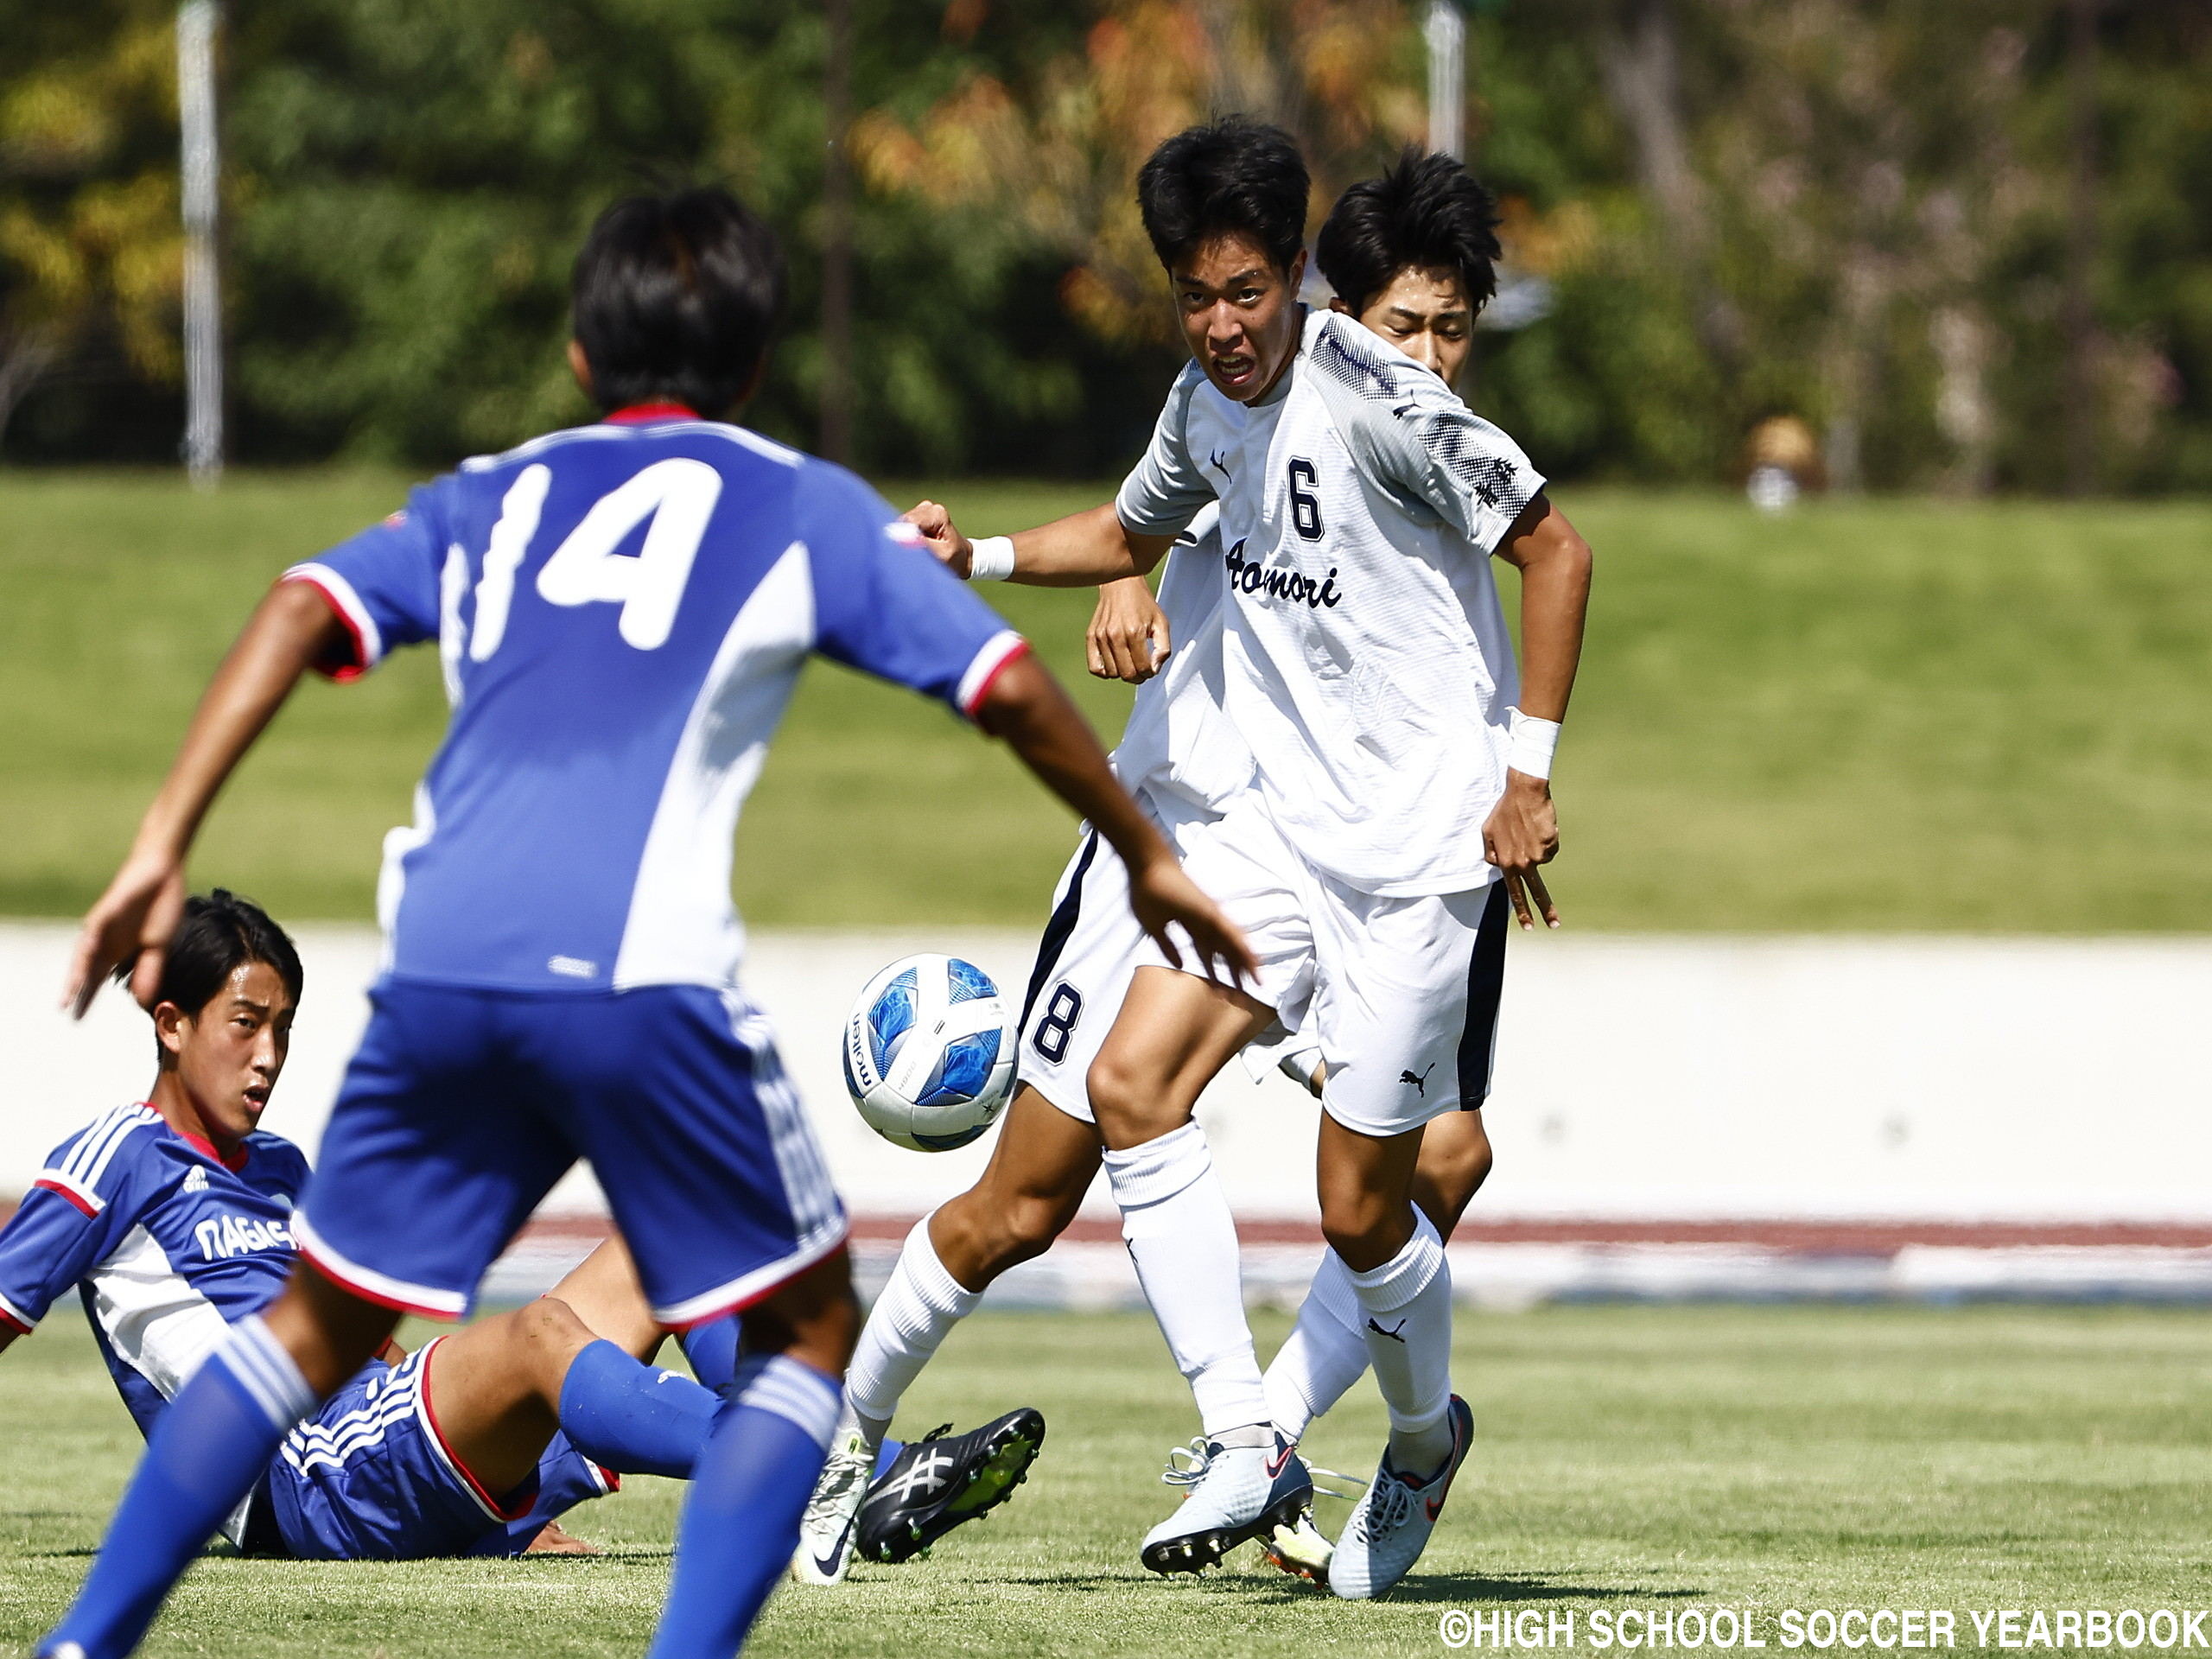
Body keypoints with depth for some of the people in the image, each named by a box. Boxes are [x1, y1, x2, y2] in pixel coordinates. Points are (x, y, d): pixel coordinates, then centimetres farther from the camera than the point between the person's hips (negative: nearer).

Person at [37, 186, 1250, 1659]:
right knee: (808, 1328, 12)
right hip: (639, 973, -4)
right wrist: (1148, 859, 26)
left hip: (439, 970, 4)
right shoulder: (803, 507, 17)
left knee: (319, 1325, 20)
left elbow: (306, 611, 8)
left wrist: (161, 852, 4)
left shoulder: (491, 499, 24)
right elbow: (1009, 685, 12)